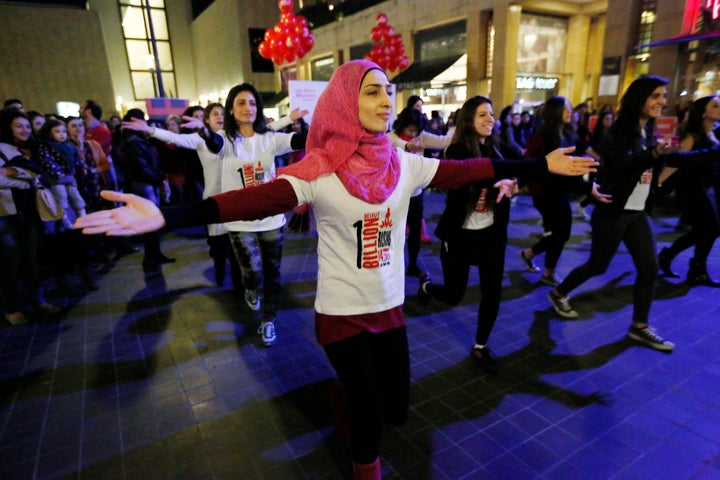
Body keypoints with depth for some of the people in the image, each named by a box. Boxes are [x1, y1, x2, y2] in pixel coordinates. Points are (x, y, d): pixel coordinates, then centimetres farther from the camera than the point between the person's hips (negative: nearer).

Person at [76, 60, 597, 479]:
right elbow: (258, 199, -29)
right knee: (369, 407, 11)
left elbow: (465, 170, -5)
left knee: (398, 408, 18)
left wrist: (539, 165, -4)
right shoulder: (319, 171, -19)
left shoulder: (406, 164, -4)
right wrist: (165, 216, -40)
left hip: (390, 307, 5)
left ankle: (355, 393, 54)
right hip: (342, 312, -4)